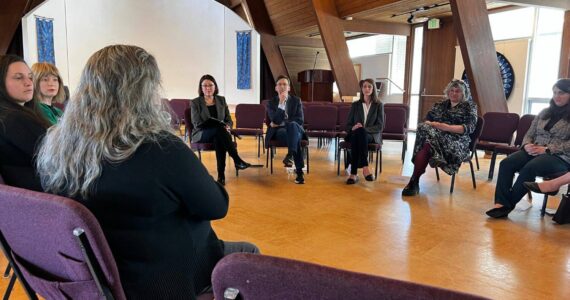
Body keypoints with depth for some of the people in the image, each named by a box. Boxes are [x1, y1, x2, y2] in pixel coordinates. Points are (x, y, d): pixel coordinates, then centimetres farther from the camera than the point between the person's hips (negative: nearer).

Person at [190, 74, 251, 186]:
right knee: (219, 130, -36)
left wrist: (227, 126, -15)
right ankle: (237, 160, -39)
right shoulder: (195, 102, 3)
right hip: (201, 135, -2)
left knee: (219, 139, -37)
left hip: (218, 133, 2)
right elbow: (197, 124, -7)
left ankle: (221, 175, -38)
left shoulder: (221, 100, 14)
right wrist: (221, 127, -21)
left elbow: (229, 119, 12)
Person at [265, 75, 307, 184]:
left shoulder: (296, 100, 13)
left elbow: (300, 120, 0)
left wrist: (282, 123, -9)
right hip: (279, 131, -1)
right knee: (295, 139, -39)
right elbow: (275, 120, -9)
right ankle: (299, 171, -49)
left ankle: (290, 155, -58)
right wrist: (281, 103, -17)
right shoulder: (271, 102, 9)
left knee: (292, 125, -41)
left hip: (295, 128, 1)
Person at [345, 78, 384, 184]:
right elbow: (348, 125, 12)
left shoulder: (379, 105, 9)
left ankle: (354, 173, -47)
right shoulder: (355, 105, 15)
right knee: (356, 132, -37)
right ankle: (365, 166, -43)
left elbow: (380, 126, -1)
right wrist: (353, 128, -13)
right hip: (355, 134, 2)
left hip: (372, 135, -2)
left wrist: (364, 129, -18)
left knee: (360, 132, -38)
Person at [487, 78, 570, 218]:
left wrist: (547, 149, -19)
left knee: (529, 168, -35)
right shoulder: (545, 112, 18)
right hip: (535, 152, 5)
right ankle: (501, 203, -33)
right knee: (506, 163, -25)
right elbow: (530, 134, 16)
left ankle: (508, 204, -22)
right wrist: (527, 145, -6)